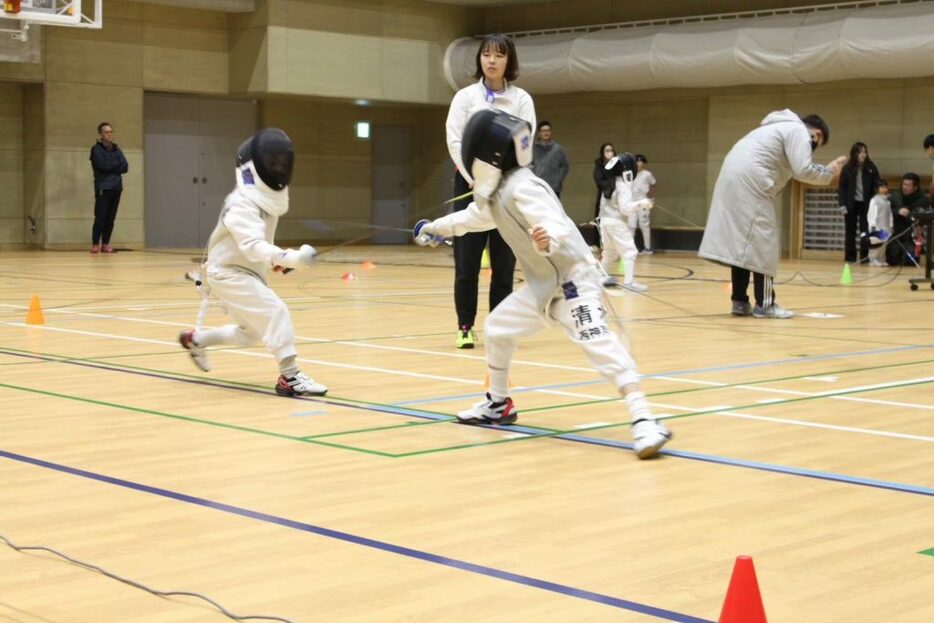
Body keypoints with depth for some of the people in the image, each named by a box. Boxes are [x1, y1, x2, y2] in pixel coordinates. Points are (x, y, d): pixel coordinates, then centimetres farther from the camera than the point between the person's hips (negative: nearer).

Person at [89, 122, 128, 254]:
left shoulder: (116, 150, 17)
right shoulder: (96, 149, 1)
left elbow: (125, 167, 5)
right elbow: (103, 165, -14)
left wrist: (110, 167, -7)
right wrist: (117, 164, -1)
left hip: (116, 187, 5)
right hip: (103, 188, -5)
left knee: (111, 218, 4)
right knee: (100, 217, -9)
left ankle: (105, 244, 8)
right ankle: (95, 244, -7)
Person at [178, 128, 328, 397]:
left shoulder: (268, 198, 2)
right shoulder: (243, 204, -27)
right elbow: (253, 245, -44)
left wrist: (275, 259, 8)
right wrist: (289, 257, -60)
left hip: (248, 272, 9)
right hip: (229, 273, -9)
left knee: (252, 332, 22)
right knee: (275, 312, -24)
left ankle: (195, 339, 40)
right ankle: (290, 377, -23)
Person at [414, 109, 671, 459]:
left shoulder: (522, 189, -21)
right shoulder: (496, 191, 8)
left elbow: (558, 227, -34)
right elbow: (474, 218, 30)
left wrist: (547, 241, -57)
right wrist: (435, 228, 45)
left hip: (572, 280, -10)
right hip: (542, 284, 10)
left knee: (597, 342, -27)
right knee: (497, 328, 18)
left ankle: (643, 420, -36)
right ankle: (499, 404, 38)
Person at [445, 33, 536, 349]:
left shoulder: (521, 99, 5)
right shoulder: (465, 96, 4)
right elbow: (454, 141, -3)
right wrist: (475, 178, -14)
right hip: (470, 182, 0)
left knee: (504, 263, 3)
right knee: (467, 261, -2)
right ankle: (465, 327, 7)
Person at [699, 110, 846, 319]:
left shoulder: (782, 128, 31)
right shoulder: (798, 131, 0)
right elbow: (803, 171, -9)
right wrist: (829, 172, 6)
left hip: (733, 177, 10)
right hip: (749, 181, -10)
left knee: (741, 242, 11)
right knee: (762, 242, -6)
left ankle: (740, 301, 12)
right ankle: (764, 304, -4)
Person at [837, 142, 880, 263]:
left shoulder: (871, 168, 2)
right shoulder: (847, 168, 0)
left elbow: (876, 186, 3)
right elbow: (842, 187, 1)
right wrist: (842, 205, -8)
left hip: (866, 204, 0)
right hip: (851, 204, 0)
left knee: (866, 231, -3)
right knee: (850, 231, 6)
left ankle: (865, 257, 0)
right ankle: (850, 258, 11)